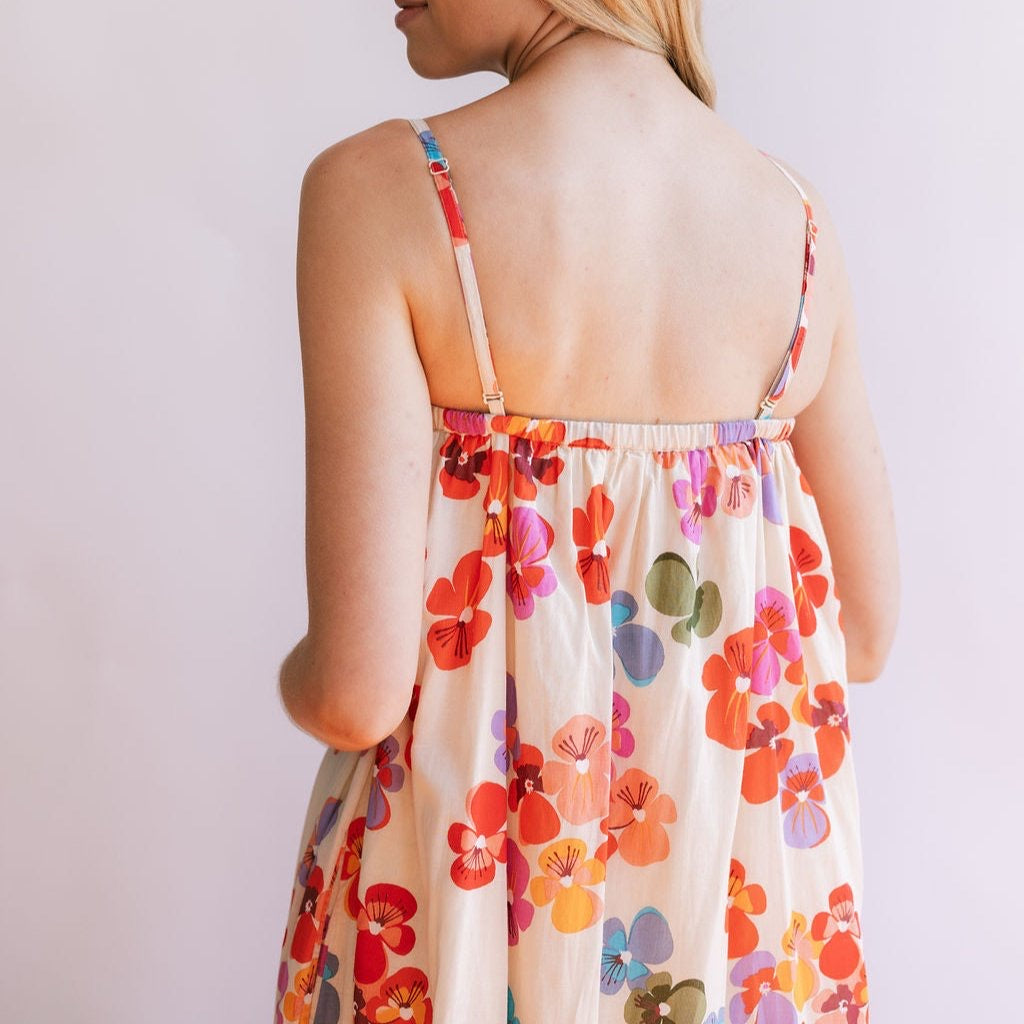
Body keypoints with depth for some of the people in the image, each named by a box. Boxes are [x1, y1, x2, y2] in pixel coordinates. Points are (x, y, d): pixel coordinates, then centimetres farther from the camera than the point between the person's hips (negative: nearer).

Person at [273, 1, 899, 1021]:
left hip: (470, 867, -3)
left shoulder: (379, 189, -19)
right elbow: (862, 635, 2)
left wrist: (301, 676, 2)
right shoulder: (796, 216, -6)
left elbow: (359, 690, -21)